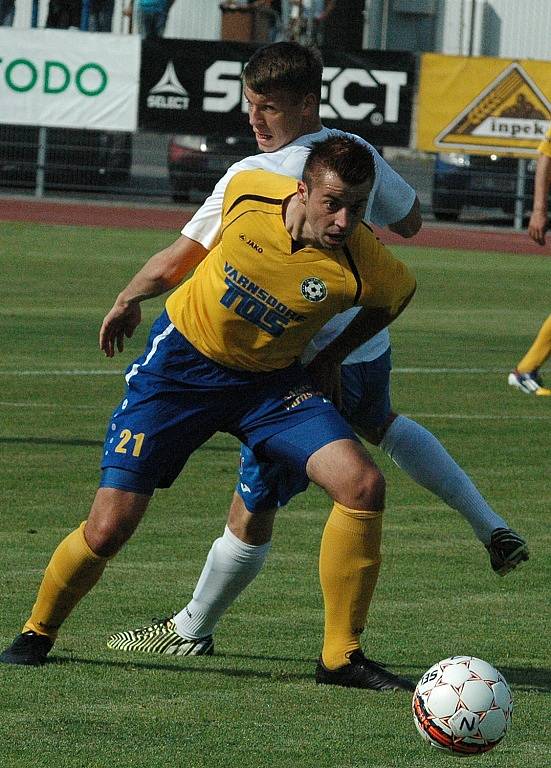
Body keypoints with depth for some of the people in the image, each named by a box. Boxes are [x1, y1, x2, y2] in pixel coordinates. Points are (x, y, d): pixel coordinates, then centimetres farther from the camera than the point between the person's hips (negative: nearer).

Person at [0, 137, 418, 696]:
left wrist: (334, 356, 5)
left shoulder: (361, 265, -22)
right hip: (181, 357, -1)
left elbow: (400, 292, 4)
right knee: (108, 529, -8)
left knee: (362, 485, -22)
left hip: (270, 379, 1)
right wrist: (131, 297, 18)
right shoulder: (249, 190, -20)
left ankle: (341, 652, -7)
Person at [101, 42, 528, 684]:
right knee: (382, 426, 40)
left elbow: (174, 262, -16)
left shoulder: (251, 176, -20)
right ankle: (490, 527, 36)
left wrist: (125, 302, 1)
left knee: (251, 512, 6)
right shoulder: (359, 154, -1)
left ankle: (191, 630, 18)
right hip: (370, 347, 8)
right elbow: (409, 222, 18)